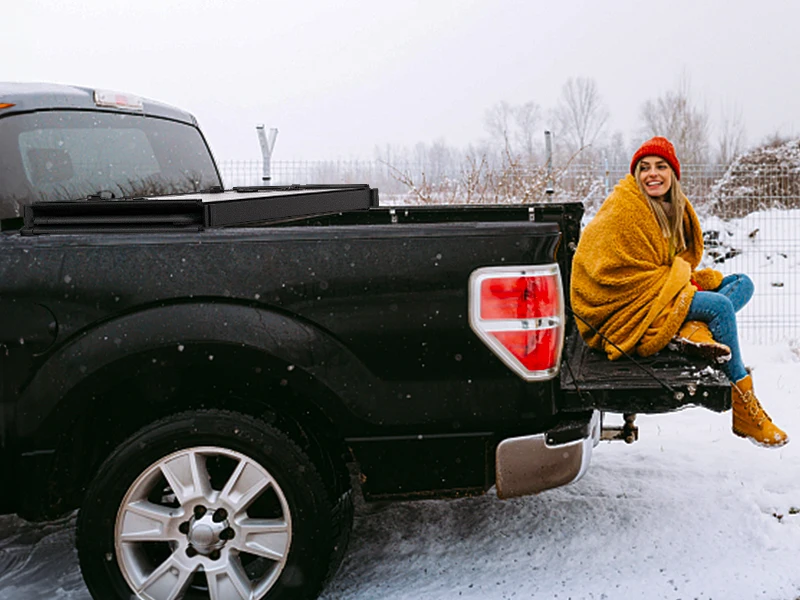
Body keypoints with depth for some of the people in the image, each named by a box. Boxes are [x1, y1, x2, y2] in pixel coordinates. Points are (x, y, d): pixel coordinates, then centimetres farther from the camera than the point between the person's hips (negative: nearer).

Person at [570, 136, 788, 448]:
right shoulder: (623, 211, -15)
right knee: (719, 305, -24)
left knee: (743, 283, 4)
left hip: (663, 295, 10)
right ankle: (744, 407, -17)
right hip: (628, 307, -10)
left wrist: (691, 279, -3)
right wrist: (685, 284, -13)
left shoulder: (674, 208, 13)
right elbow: (636, 276, -17)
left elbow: (682, 262, 19)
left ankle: (693, 330, -25)